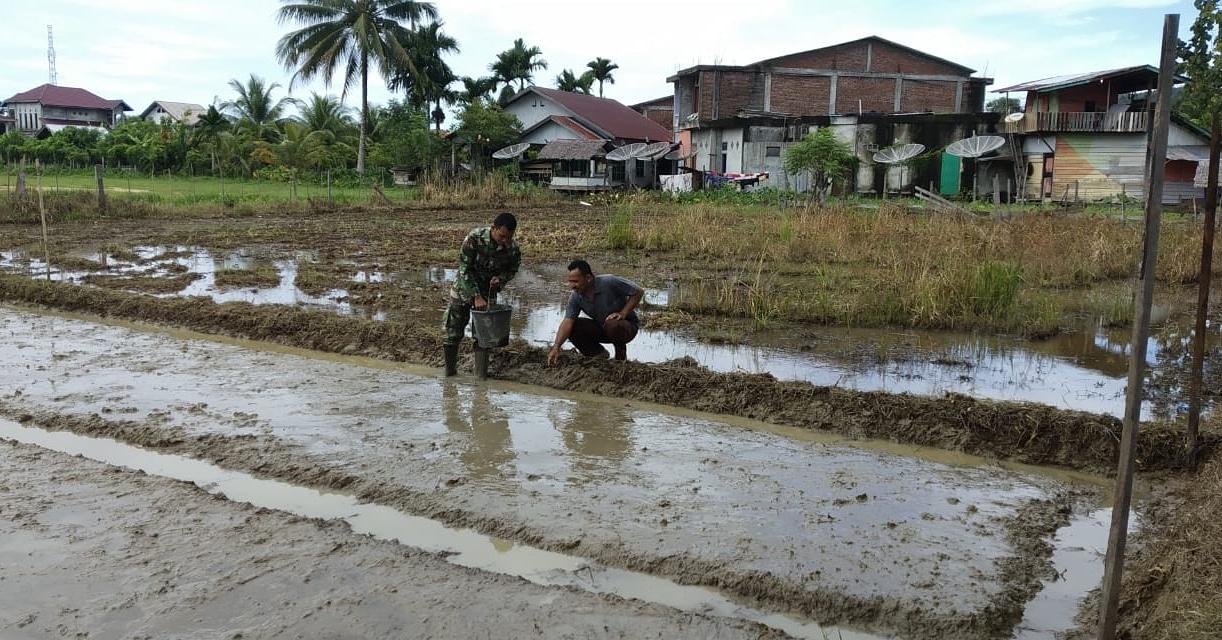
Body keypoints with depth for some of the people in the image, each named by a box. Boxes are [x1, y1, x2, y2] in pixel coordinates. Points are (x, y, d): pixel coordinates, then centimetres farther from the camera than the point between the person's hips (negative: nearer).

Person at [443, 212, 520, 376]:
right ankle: (450, 367, 15)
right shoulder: (474, 238, -28)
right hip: (465, 287, -2)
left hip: (488, 289, 2)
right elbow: (464, 269, -23)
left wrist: (500, 278, -21)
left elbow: (512, 269, 1)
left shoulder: (513, 248, -19)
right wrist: (476, 296, -26)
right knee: (454, 331, 0)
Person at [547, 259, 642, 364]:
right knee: (572, 327, -13)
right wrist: (556, 347, -31)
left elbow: (639, 292, -19)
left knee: (612, 325, -38)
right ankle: (598, 354, 7)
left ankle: (621, 354, -7)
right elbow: (567, 321, -19)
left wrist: (623, 313, -25)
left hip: (628, 325, -5)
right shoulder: (575, 297, -12)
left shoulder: (609, 282, -26)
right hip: (602, 328, 5)